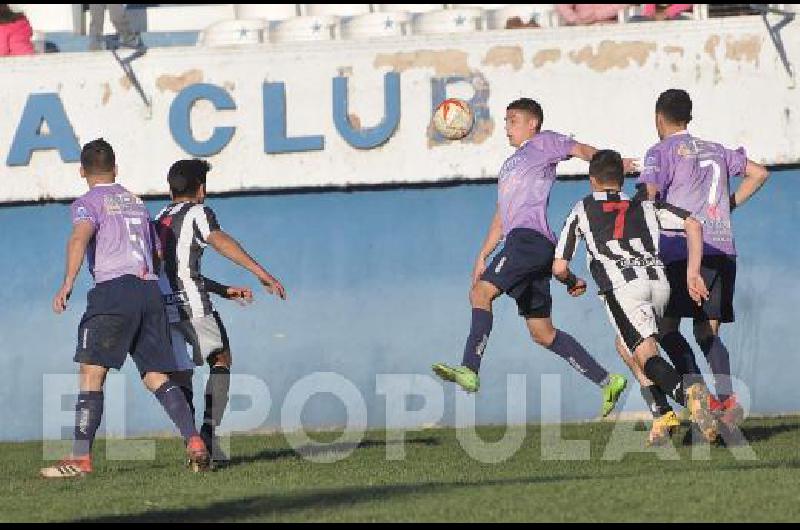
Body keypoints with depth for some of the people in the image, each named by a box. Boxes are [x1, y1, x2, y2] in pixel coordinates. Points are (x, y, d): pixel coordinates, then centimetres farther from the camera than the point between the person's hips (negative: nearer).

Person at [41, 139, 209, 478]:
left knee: (91, 374, -7)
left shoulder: (88, 203, 5)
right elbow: (157, 253, 31)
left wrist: (68, 283, -25)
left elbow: (80, 237, -16)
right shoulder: (136, 202, 25)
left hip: (114, 288, -6)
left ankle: (81, 457, -15)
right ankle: (194, 443, -7)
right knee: (157, 378, 7)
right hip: (150, 291, 6)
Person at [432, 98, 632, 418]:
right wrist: (482, 256, 25)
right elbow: (500, 218, 33)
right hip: (518, 240, 10)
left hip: (531, 237, -10)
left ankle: (469, 370, -33)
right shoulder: (510, 166, 33)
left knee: (481, 292, -22)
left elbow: (581, 150, -7)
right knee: (542, 332, 7)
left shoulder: (542, 143, 9)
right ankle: (606, 381, 9)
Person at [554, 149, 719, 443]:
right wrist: (693, 273, 13)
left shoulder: (582, 210, 25)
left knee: (647, 355, -15)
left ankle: (687, 395, -46)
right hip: (659, 280, 4)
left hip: (621, 286, -4)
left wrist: (573, 283, 45)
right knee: (625, 343, 26)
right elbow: (693, 224, 14)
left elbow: (559, 268, 23)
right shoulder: (644, 206, 30)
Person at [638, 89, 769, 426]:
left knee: (668, 329, -2)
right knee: (707, 332, 9)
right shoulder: (714, 150, 22)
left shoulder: (661, 152, 3)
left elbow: (649, 194, -12)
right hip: (724, 250, 6)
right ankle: (726, 397, -11)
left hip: (684, 248, -6)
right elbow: (759, 173, 25)